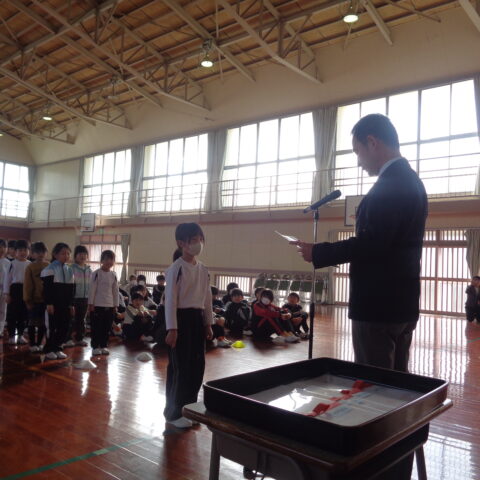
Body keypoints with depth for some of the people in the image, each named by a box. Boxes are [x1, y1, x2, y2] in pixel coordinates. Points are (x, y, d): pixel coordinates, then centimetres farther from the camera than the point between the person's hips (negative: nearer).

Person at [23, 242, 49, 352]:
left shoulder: (49, 266, 1)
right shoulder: (30, 267, -7)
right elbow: (27, 285, -7)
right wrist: (28, 300, -8)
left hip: (46, 299, 3)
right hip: (34, 299, -3)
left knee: (43, 323, 11)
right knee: (33, 323, 8)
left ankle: (39, 343, 26)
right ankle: (32, 344, 21)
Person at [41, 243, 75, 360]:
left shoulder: (69, 269, 12)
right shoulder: (50, 268, -7)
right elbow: (47, 288, -12)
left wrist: (71, 304, 10)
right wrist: (49, 303, -17)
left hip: (65, 304, 6)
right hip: (54, 303, -6)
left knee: (64, 326, 6)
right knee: (52, 326, -2)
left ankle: (57, 348, 18)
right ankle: (48, 350, 11)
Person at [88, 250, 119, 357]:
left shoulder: (113, 275, 7)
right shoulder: (96, 273, -7)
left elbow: (115, 291, 10)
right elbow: (92, 289, -8)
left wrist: (115, 305, 8)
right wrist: (91, 303, -9)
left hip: (109, 305, 4)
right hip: (97, 304, -4)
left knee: (107, 327, 9)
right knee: (96, 327, 1)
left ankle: (103, 346, 20)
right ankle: (95, 347, 11)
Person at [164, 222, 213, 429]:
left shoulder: (203, 270, 9)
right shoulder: (175, 269, -13)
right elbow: (170, 300, -15)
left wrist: (208, 324, 15)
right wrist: (172, 329, -17)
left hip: (197, 319, 7)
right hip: (181, 319, -7)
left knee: (197, 366, 12)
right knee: (179, 367, 0)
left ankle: (189, 407, 29)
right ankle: (174, 412, 16)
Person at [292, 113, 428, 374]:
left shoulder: (390, 184, -17)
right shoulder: (410, 180, 14)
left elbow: (371, 243, -25)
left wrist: (316, 253, -15)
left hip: (378, 304, -10)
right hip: (402, 302, 10)